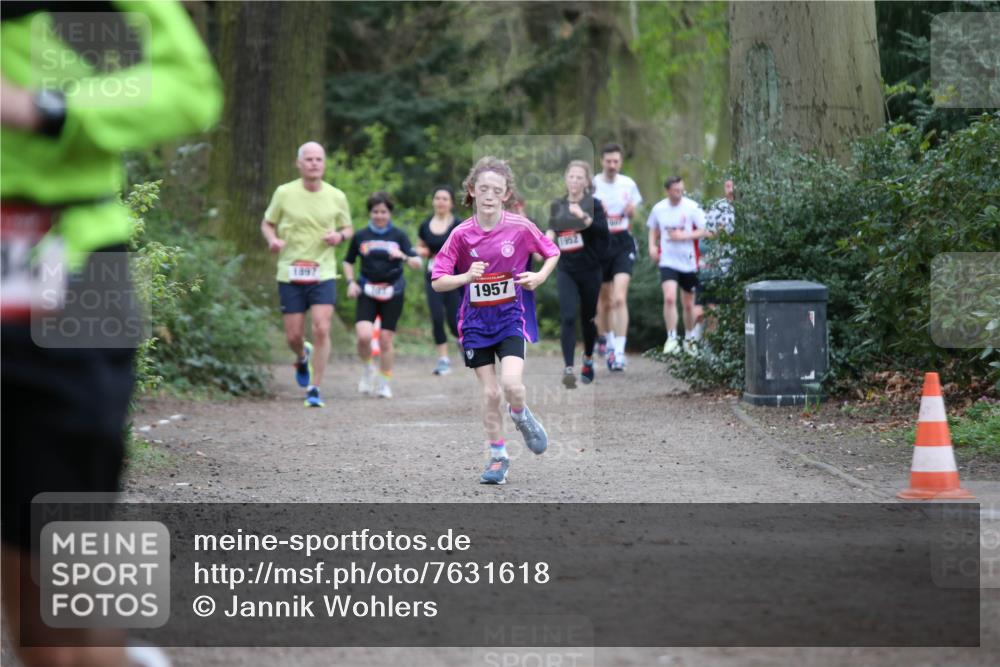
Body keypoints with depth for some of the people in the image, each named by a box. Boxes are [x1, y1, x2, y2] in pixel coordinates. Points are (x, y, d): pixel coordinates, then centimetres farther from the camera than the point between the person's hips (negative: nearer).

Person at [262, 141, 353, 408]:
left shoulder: (336, 197, 3)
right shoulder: (284, 193, 0)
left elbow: (348, 228, 16)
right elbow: (267, 223, 10)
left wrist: (340, 236, -7)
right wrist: (272, 239, -12)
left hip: (323, 274, 0)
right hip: (290, 274, 0)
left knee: (321, 330, -15)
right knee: (293, 336, 3)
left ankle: (314, 389, -6)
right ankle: (302, 358, 41)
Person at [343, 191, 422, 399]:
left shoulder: (398, 235, 1)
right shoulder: (361, 236, 4)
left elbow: (417, 263, -6)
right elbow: (348, 261, 17)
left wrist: (403, 256, -26)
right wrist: (351, 282, 1)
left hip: (392, 293, 0)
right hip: (367, 292, 0)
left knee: (385, 340, 1)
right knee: (364, 336, -18)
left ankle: (384, 383, 18)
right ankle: (367, 369, 10)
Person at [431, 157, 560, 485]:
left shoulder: (519, 227, -9)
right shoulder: (461, 234, -8)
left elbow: (553, 252, 8)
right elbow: (437, 282, -6)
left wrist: (540, 276, -10)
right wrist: (467, 277, -23)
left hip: (511, 316, -1)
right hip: (476, 321, 1)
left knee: (511, 384, -20)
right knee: (490, 393, 0)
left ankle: (521, 417, 15)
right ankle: (498, 457, 18)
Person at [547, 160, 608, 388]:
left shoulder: (593, 204, -6)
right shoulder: (558, 205, 5)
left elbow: (603, 231, -21)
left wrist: (584, 218, -35)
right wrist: (550, 235, -1)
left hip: (590, 270, -1)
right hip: (566, 271, 1)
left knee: (588, 318, 13)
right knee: (568, 318, -14)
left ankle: (588, 360, 37)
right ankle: (568, 368, -20)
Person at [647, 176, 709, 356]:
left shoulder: (692, 207, -7)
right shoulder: (658, 208, 2)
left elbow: (704, 231, -7)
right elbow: (653, 230, 19)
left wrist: (684, 236, -18)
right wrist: (652, 246, 2)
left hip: (689, 262, 0)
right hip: (667, 262, 0)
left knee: (688, 305, 11)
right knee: (669, 298, -20)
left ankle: (689, 339, 30)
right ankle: (671, 339, -14)